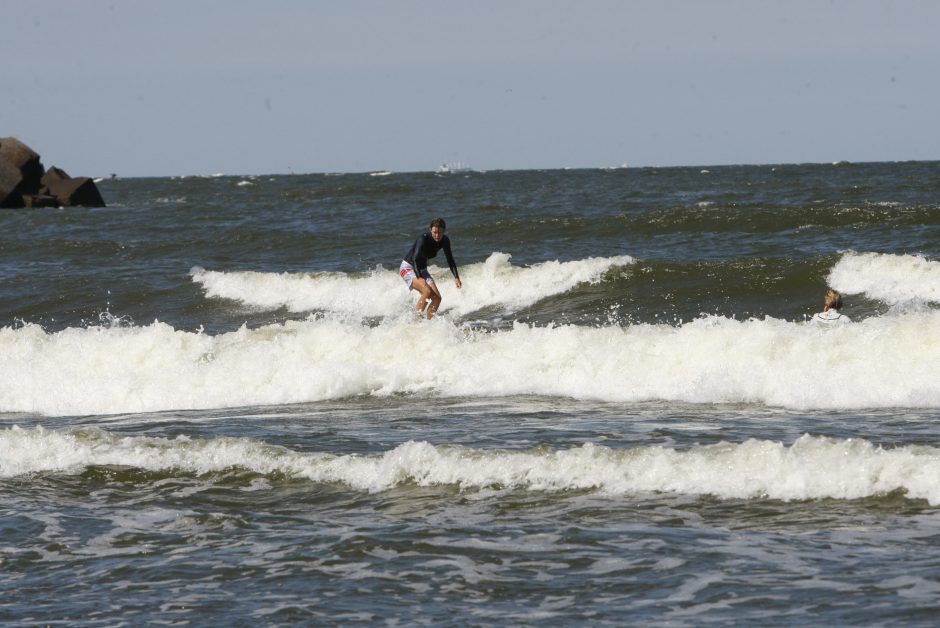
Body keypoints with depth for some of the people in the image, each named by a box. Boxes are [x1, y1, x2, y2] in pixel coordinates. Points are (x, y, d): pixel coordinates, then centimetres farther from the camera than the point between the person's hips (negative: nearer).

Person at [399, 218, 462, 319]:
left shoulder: (444, 241, -8)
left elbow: (450, 260, 3)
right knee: (427, 291, -29)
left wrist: (456, 277, -8)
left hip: (422, 269, 7)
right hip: (408, 268, -7)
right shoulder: (423, 239, -27)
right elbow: (416, 258, -36)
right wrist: (419, 278, -47)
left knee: (437, 298, -7)